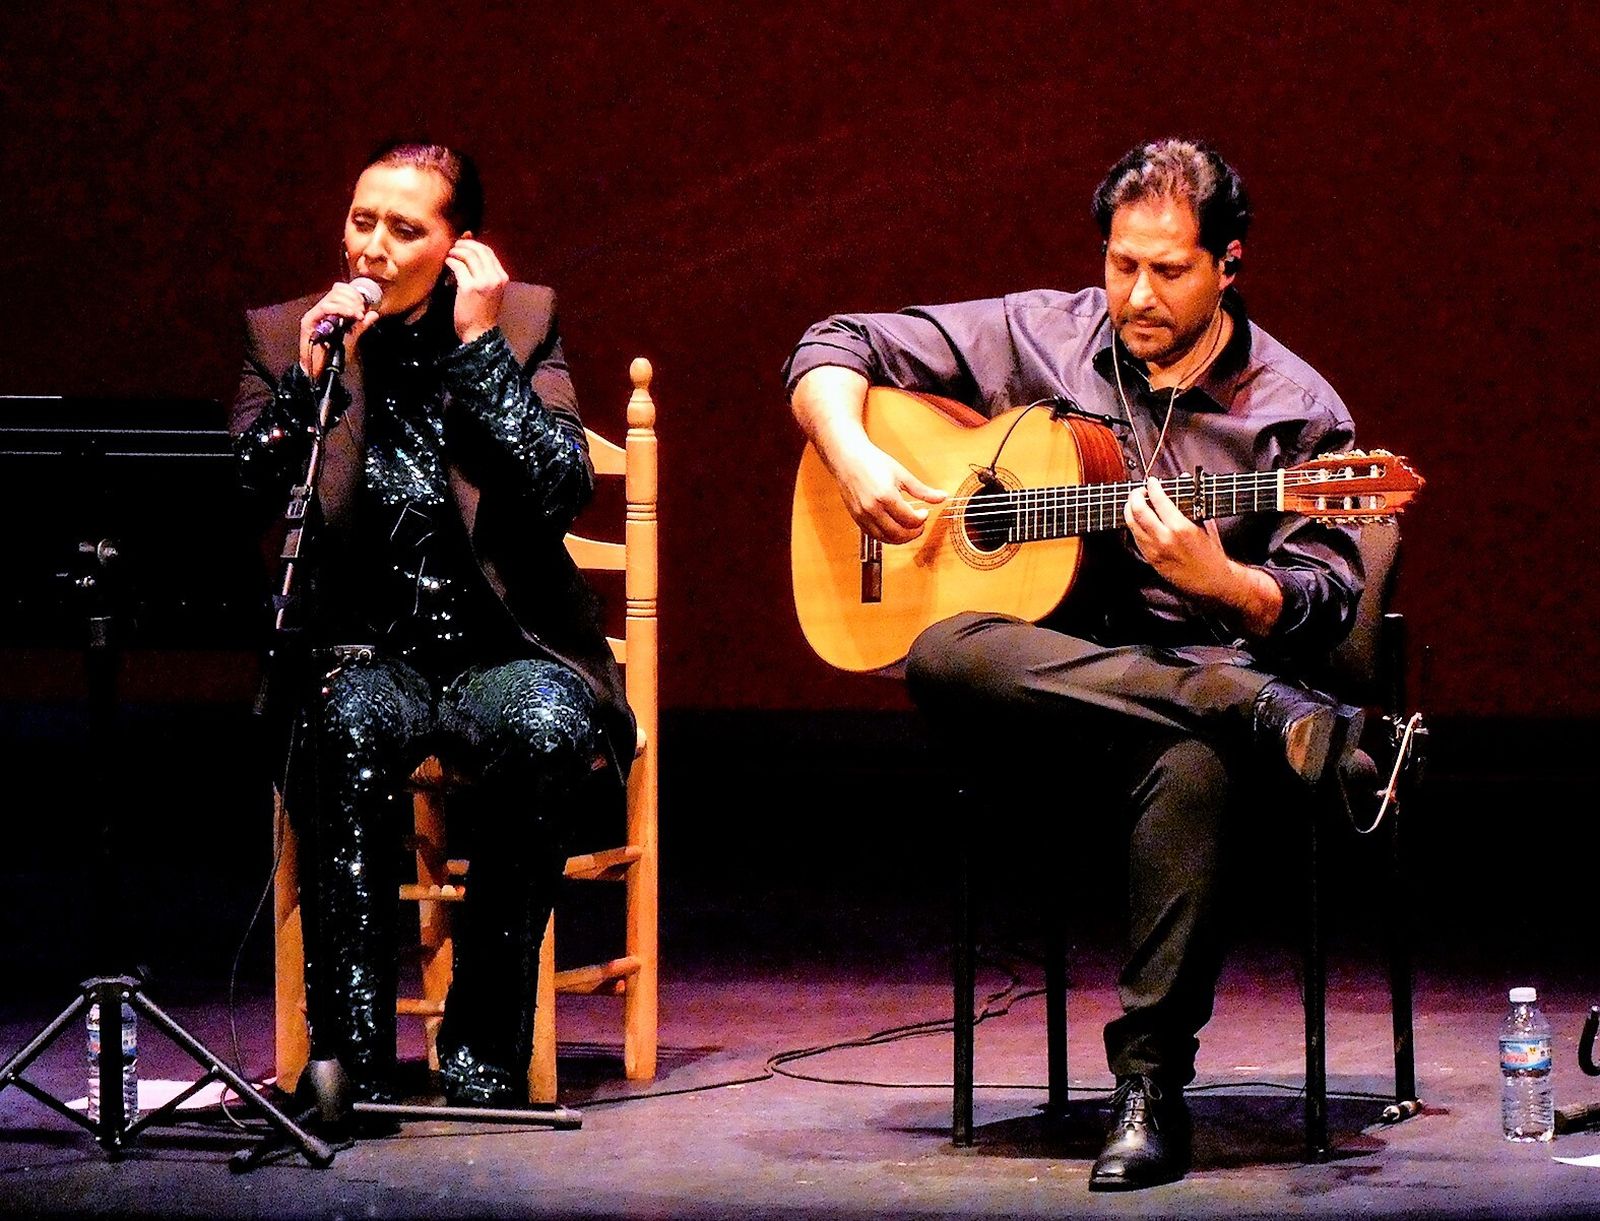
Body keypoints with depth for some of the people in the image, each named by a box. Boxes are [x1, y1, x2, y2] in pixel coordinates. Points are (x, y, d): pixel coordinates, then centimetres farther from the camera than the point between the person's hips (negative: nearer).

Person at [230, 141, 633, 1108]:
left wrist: (479, 342, -11)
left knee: (544, 732, -34)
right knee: (353, 726, -35)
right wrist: (312, 382, -15)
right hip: (361, 652, 0)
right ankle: (352, 1051, -34)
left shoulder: (522, 320, 5)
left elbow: (563, 491, -10)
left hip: (504, 652, 0)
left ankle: (485, 1047, -22)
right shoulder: (282, 336, 7)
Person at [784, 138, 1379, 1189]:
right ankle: (1261, 711, -36)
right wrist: (856, 461, -8)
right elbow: (835, 352, 13)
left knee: (1192, 768, -40)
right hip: (1040, 678, 2)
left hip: (1201, 663, -2)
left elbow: (1328, 602, -3)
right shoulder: (1040, 337, 8)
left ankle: (1152, 1085, -31)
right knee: (942, 659, -35)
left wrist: (1220, 582, -24)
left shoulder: (1296, 413, 3)